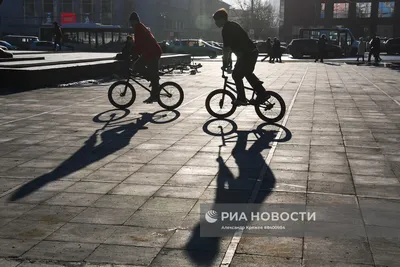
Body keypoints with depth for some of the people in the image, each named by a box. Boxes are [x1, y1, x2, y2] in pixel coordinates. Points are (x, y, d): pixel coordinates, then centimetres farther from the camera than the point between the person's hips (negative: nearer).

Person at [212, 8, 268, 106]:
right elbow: (230, 46, 24)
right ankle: (262, 94, 28)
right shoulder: (231, 26, 16)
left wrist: (225, 63, -10)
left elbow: (226, 48, -18)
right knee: (247, 73, 26)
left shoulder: (226, 29, -14)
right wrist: (227, 60, 26)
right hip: (252, 52, 10)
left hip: (247, 54, -10)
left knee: (236, 75, -2)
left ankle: (241, 99, 4)